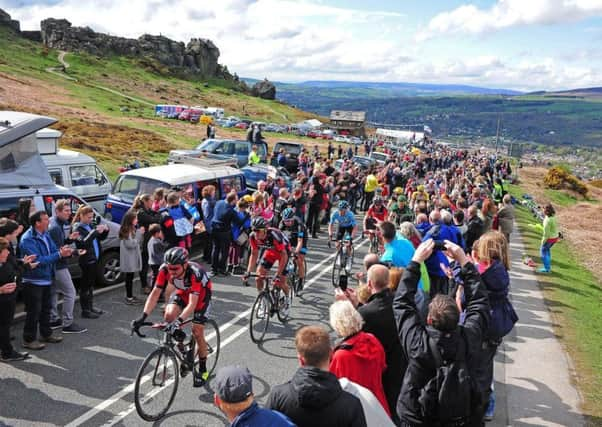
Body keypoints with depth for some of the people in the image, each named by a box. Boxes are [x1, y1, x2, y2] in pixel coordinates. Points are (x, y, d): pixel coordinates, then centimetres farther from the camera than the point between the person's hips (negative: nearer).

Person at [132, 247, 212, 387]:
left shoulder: (195, 273, -41)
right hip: (182, 291, 5)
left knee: (197, 332, -10)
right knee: (169, 316, -20)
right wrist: (143, 316, -39)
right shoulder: (165, 269, -29)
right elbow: (155, 293, -28)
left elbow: (192, 303, -44)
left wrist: (179, 321, -57)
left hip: (201, 294, -4)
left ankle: (202, 370, 11)